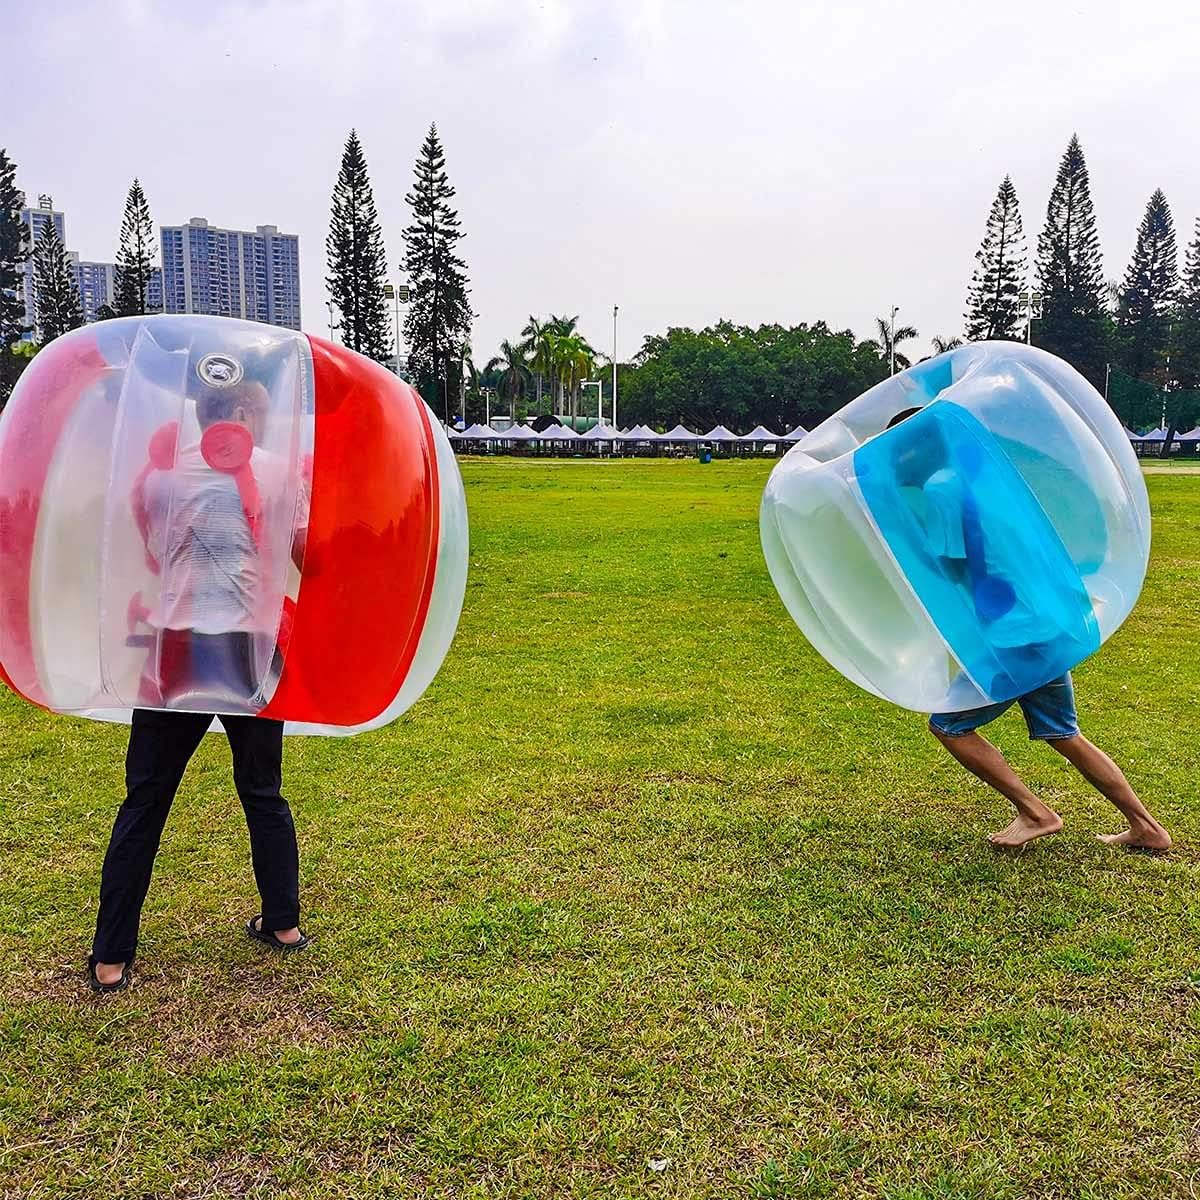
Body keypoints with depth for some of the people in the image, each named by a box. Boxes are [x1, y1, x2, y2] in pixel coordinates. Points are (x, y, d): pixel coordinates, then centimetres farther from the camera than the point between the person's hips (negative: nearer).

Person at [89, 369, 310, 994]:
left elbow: (151, 557, 12)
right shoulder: (276, 472, 1)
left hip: (178, 648, 0)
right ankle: (283, 922, 27)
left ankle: (111, 958, 11)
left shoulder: (160, 474, 3)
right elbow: (308, 555, 1)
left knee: (144, 801, 8)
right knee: (262, 792, 18)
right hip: (253, 649, 0)